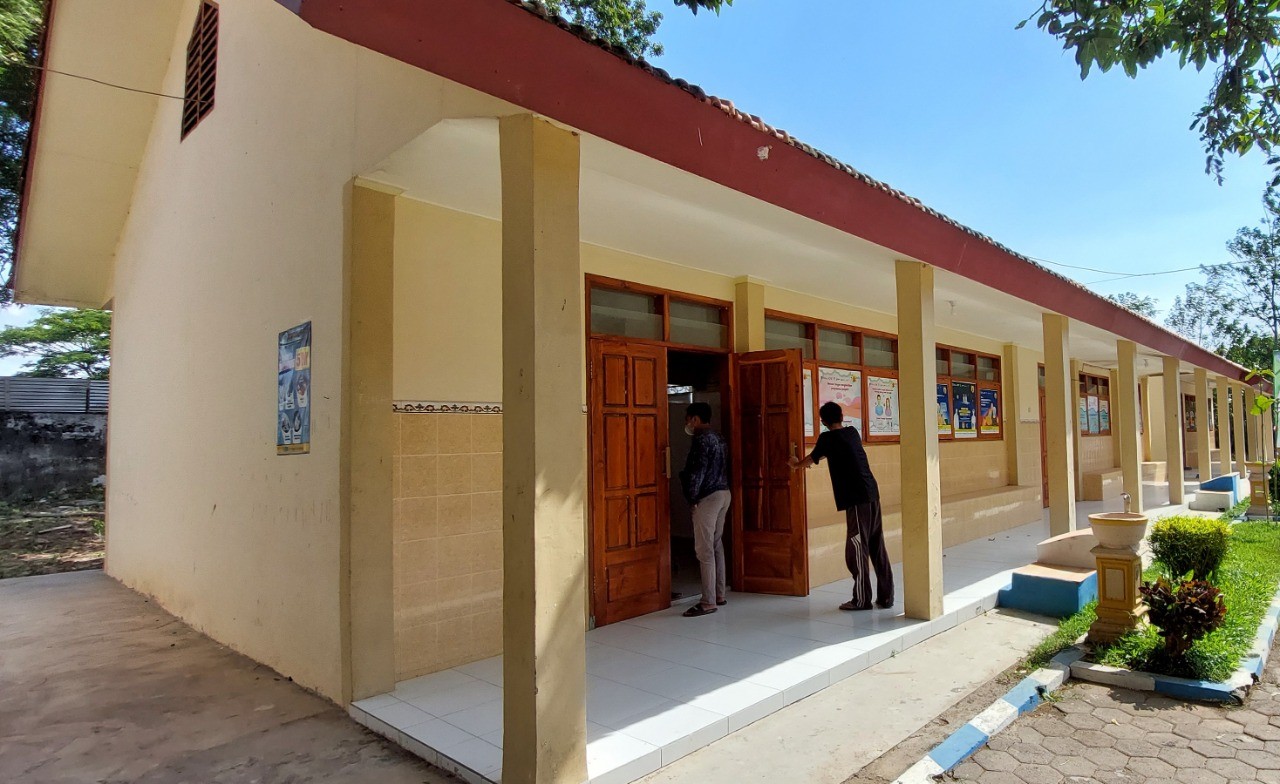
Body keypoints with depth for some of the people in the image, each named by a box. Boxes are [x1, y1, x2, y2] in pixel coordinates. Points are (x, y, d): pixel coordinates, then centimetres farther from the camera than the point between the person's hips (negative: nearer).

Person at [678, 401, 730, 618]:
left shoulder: (702, 440, -14)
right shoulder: (718, 438, 14)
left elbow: (697, 472, -18)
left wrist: (692, 500, -10)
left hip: (708, 497, -10)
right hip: (723, 494, 10)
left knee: (704, 550, -7)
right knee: (716, 545, 15)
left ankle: (708, 602, -5)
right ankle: (719, 594, 21)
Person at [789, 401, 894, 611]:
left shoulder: (828, 438, -3)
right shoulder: (853, 432, 16)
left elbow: (811, 460, 12)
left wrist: (796, 464, 33)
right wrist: (812, 459, 47)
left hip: (856, 499, -7)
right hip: (872, 494, 7)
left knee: (856, 548, 0)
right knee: (877, 548, 10)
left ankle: (861, 599, 6)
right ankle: (886, 597, 15)